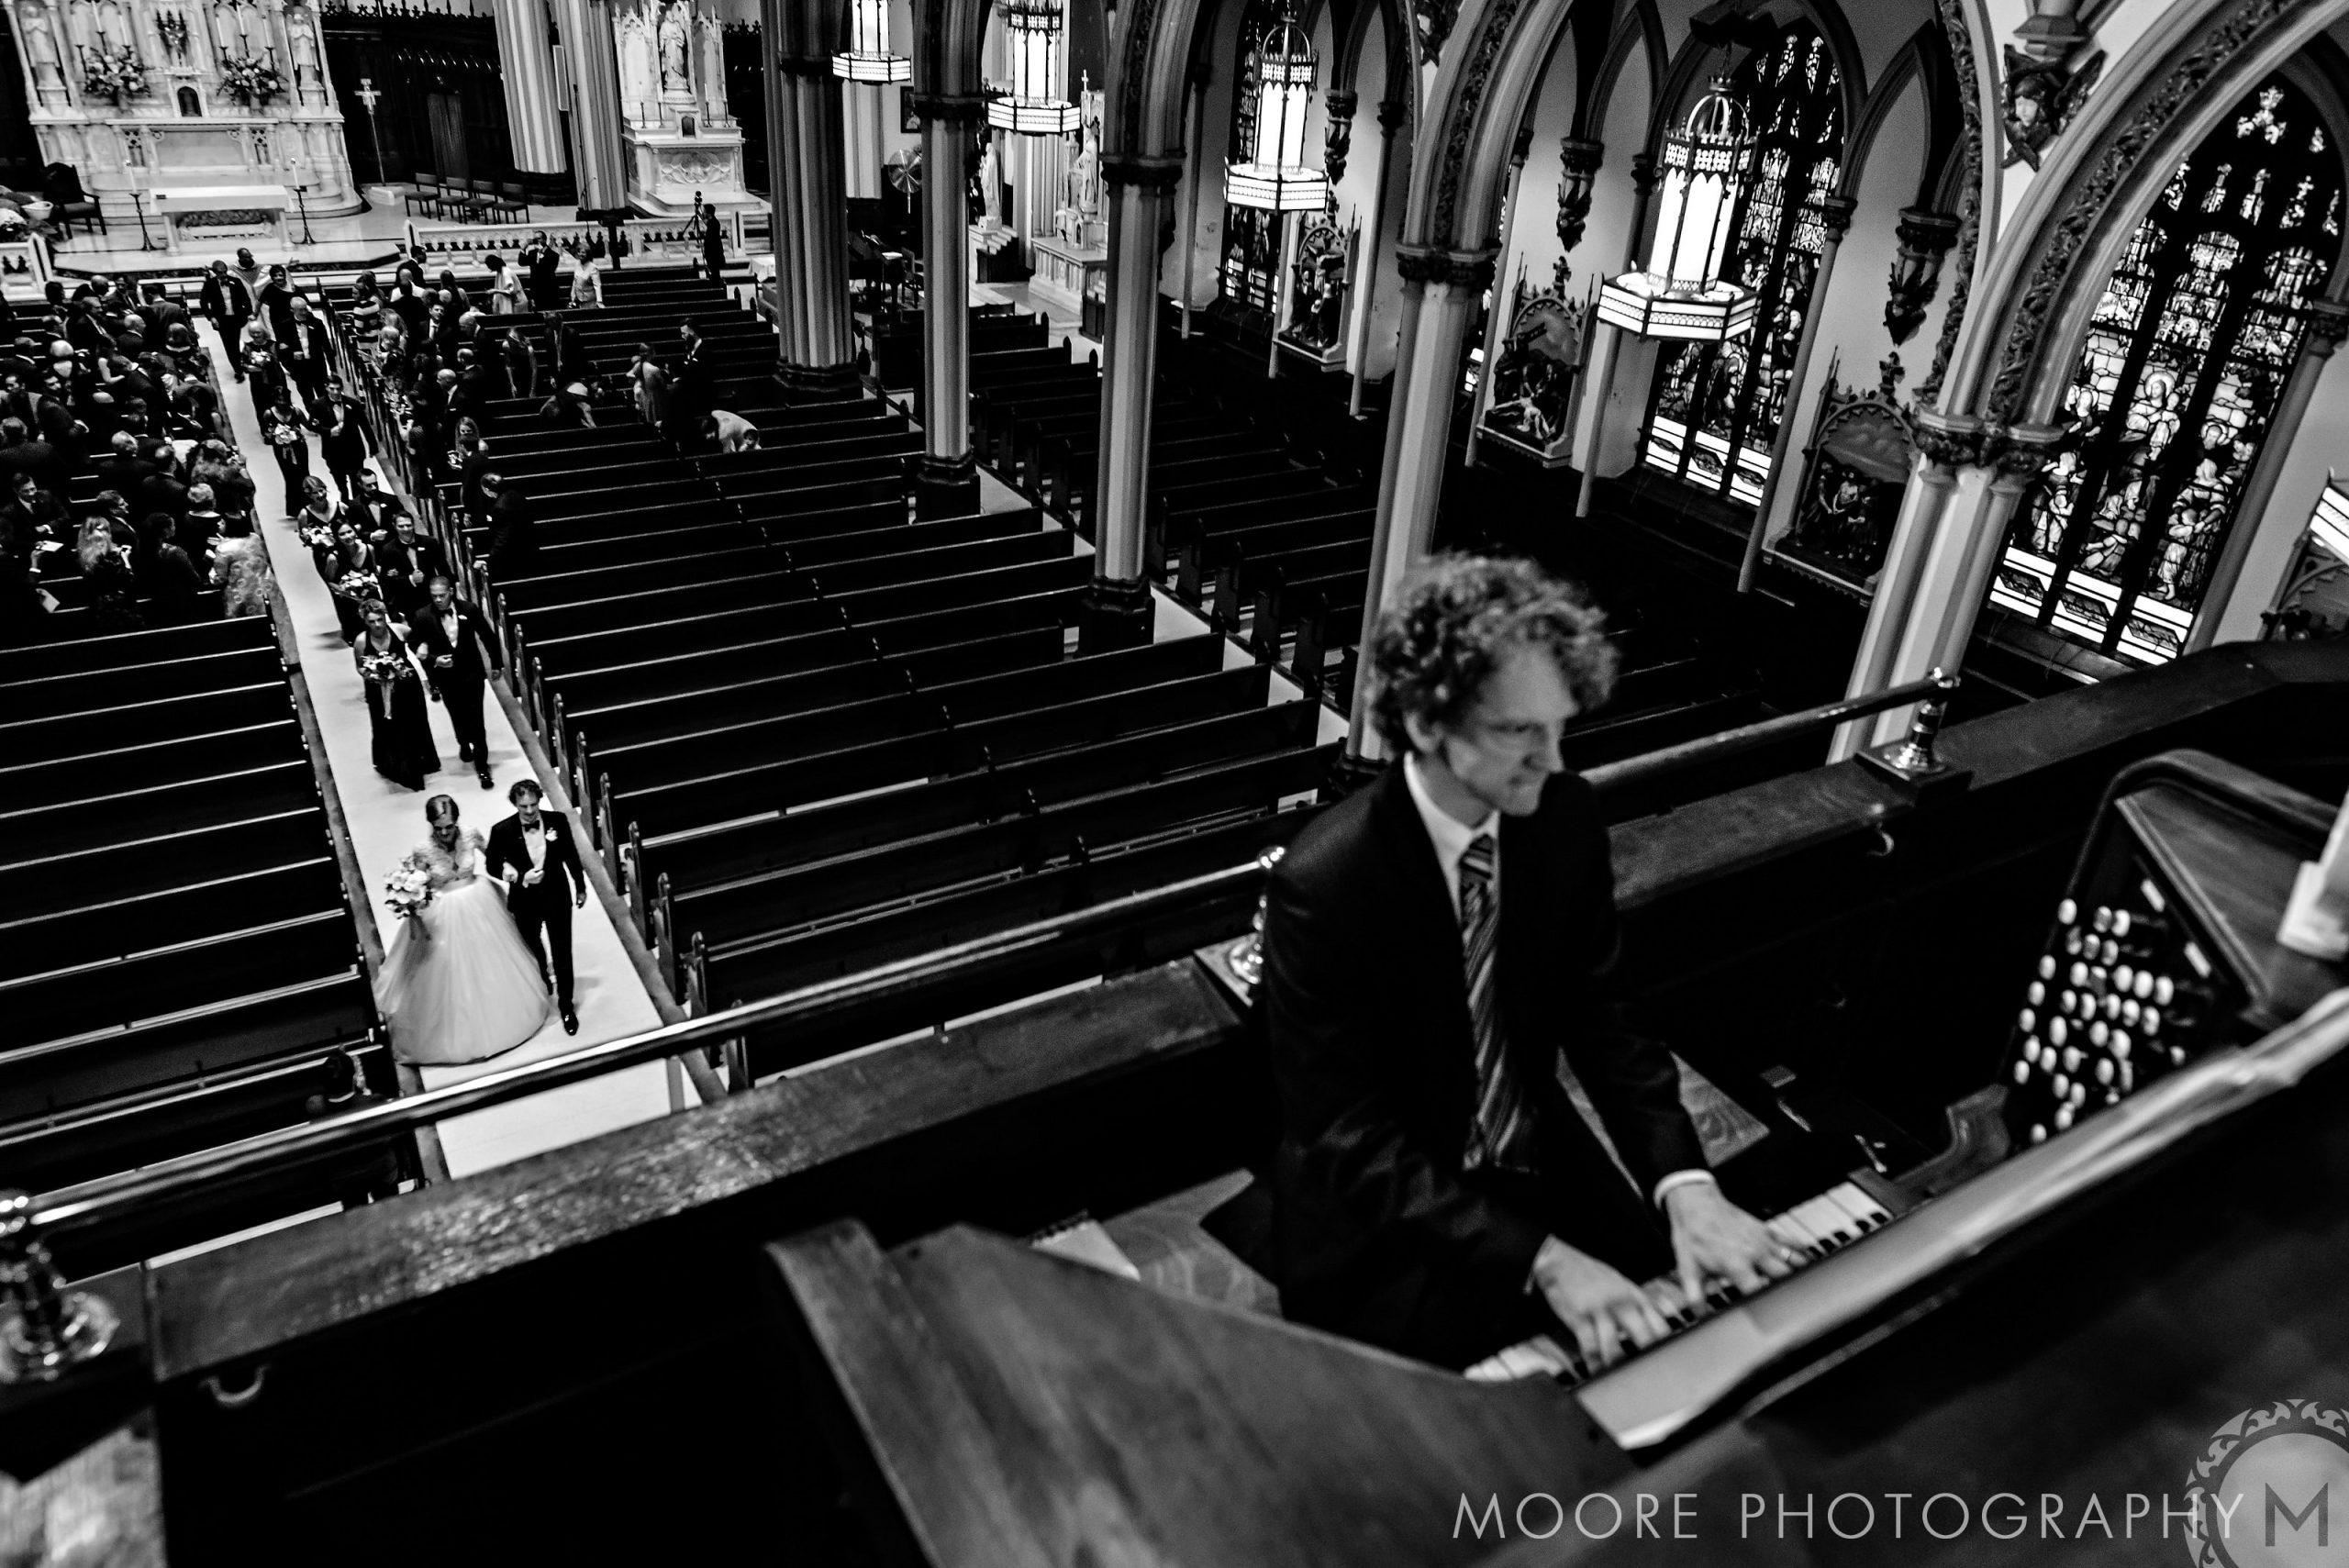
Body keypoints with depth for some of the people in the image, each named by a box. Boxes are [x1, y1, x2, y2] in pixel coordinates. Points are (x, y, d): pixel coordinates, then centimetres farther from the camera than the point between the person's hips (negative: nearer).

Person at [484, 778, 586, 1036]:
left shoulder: (558, 821, -16)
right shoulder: (502, 831, -20)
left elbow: (571, 855, -2)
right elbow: (492, 865, -7)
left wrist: (581, 887, 7)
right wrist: (520, 877, -23)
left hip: (557, 897, -1)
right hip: (525, 901, 1)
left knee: (562, 952, 4)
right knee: (533, 948, 25)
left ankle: (566, 1005, 21)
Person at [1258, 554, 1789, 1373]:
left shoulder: (1565, 816, -8)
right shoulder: (1324, 884, -25)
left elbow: (1597, 1013, 0)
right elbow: (1352, 1141, -22)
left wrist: (1685, 1182, -15)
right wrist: (1541, 1260, -30)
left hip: (1542, 1171, 5)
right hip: (1383, 1221, -5)